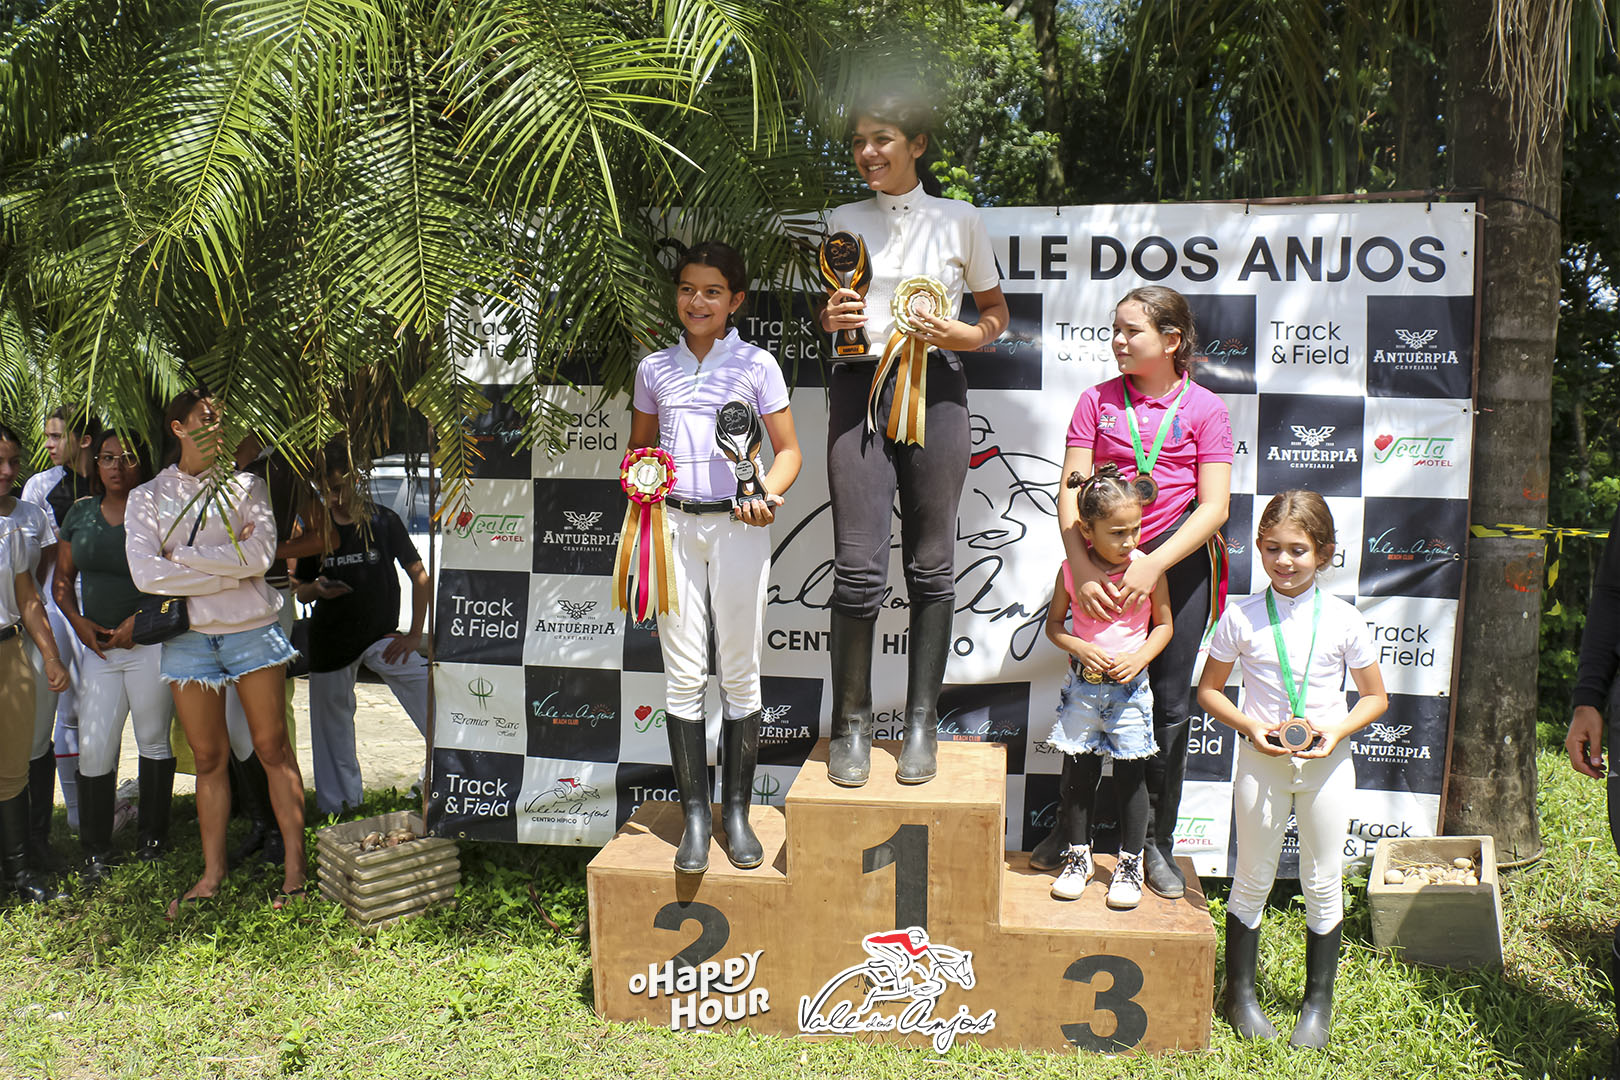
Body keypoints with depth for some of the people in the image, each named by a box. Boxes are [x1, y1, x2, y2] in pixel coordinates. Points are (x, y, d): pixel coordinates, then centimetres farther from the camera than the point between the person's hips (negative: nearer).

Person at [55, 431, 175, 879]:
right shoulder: (81, 513, 10)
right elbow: (63, 577, 15)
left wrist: (139, 620, -14)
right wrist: (78, 621, 0)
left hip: (149, 643, -4)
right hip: (97, 645, 4)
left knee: (153, 741, 8)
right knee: (93, 750, 1)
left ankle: (153, 837, 23)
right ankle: (96, 851, 12)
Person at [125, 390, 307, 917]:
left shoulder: (245, 485, 8)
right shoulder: (147, 497, 7)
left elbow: (260, 554, -8)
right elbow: (146, 573, -8)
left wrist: (182, 554, -9)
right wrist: (230, 567, -10)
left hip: (251, 629, -1)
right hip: (187, 636, 1)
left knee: (272, 747, 0)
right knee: (208, 756, 6)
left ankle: (295, 864, 5)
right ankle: (212, 872, 15)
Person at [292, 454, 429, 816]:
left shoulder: (383, 521, -4)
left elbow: (419, 576, -2)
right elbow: (300, 592, 12)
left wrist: (414, 634, -8)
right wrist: (317, 589, -13)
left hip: (381, 634, -3)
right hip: (329, 639, 3)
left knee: (425, 692, -22)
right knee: (332, 725, 10)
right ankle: (337, 808, 25)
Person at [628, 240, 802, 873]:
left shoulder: (756, 365, 2)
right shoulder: (655, 369, 10)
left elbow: (788, 450, 4)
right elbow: (639, 446, 20)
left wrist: (768, 494, -16)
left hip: (738, 525, -2)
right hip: (674, 524, 2)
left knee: (740, 673, 4)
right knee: (683, 674, 2)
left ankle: (736, 812, 17)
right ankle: (694, 814, 12)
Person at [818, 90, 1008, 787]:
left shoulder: (959, 220, 9)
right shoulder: (843, 222, 14)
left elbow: (995, 311, 15)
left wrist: (968, 335, -6)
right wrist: (831, 320, -2)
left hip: (935, 389, -1)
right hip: (859, 387, 1)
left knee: (931, 565, 3)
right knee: (858, 565, -6)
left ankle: (921, 722, 15)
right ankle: (851, 723, 8)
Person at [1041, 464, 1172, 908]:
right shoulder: (1072, 570, -7)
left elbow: (1164, 625, 4)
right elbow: (1054, 625, 4)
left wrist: (1138, 657, -12)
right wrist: (1082, 650, -14)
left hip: (1130, 688, -1)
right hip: (1083, 685, 1)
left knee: (1130, 777, 6)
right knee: (1078, 774, 10)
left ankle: (1130, 864, 22)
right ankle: (1077, 856, 27)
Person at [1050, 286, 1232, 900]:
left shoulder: (1203, 408, 1)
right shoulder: (1098, 401, 5)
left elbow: (1214, 507, -7)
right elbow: (1071, 493, -2)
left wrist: (1153, 566, -19)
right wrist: (1081, 569, -16)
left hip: (1178, 560, -1)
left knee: (1169, 705, 5)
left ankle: (1157, 842, 21)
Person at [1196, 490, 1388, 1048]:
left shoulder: (1344, 620, -6)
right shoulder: (1241, 617, -7)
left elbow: (1375, 696, 3)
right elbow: (1208, 690, 2)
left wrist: (1337, 730, -14)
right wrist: (1249, 725, -14)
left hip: (1326, 765, 1)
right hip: (1262, 760, 0)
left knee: (1323, 884, 11)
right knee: (1253, 880, 10)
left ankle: (1318, 1002, 28)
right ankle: (1240, 993, 26)